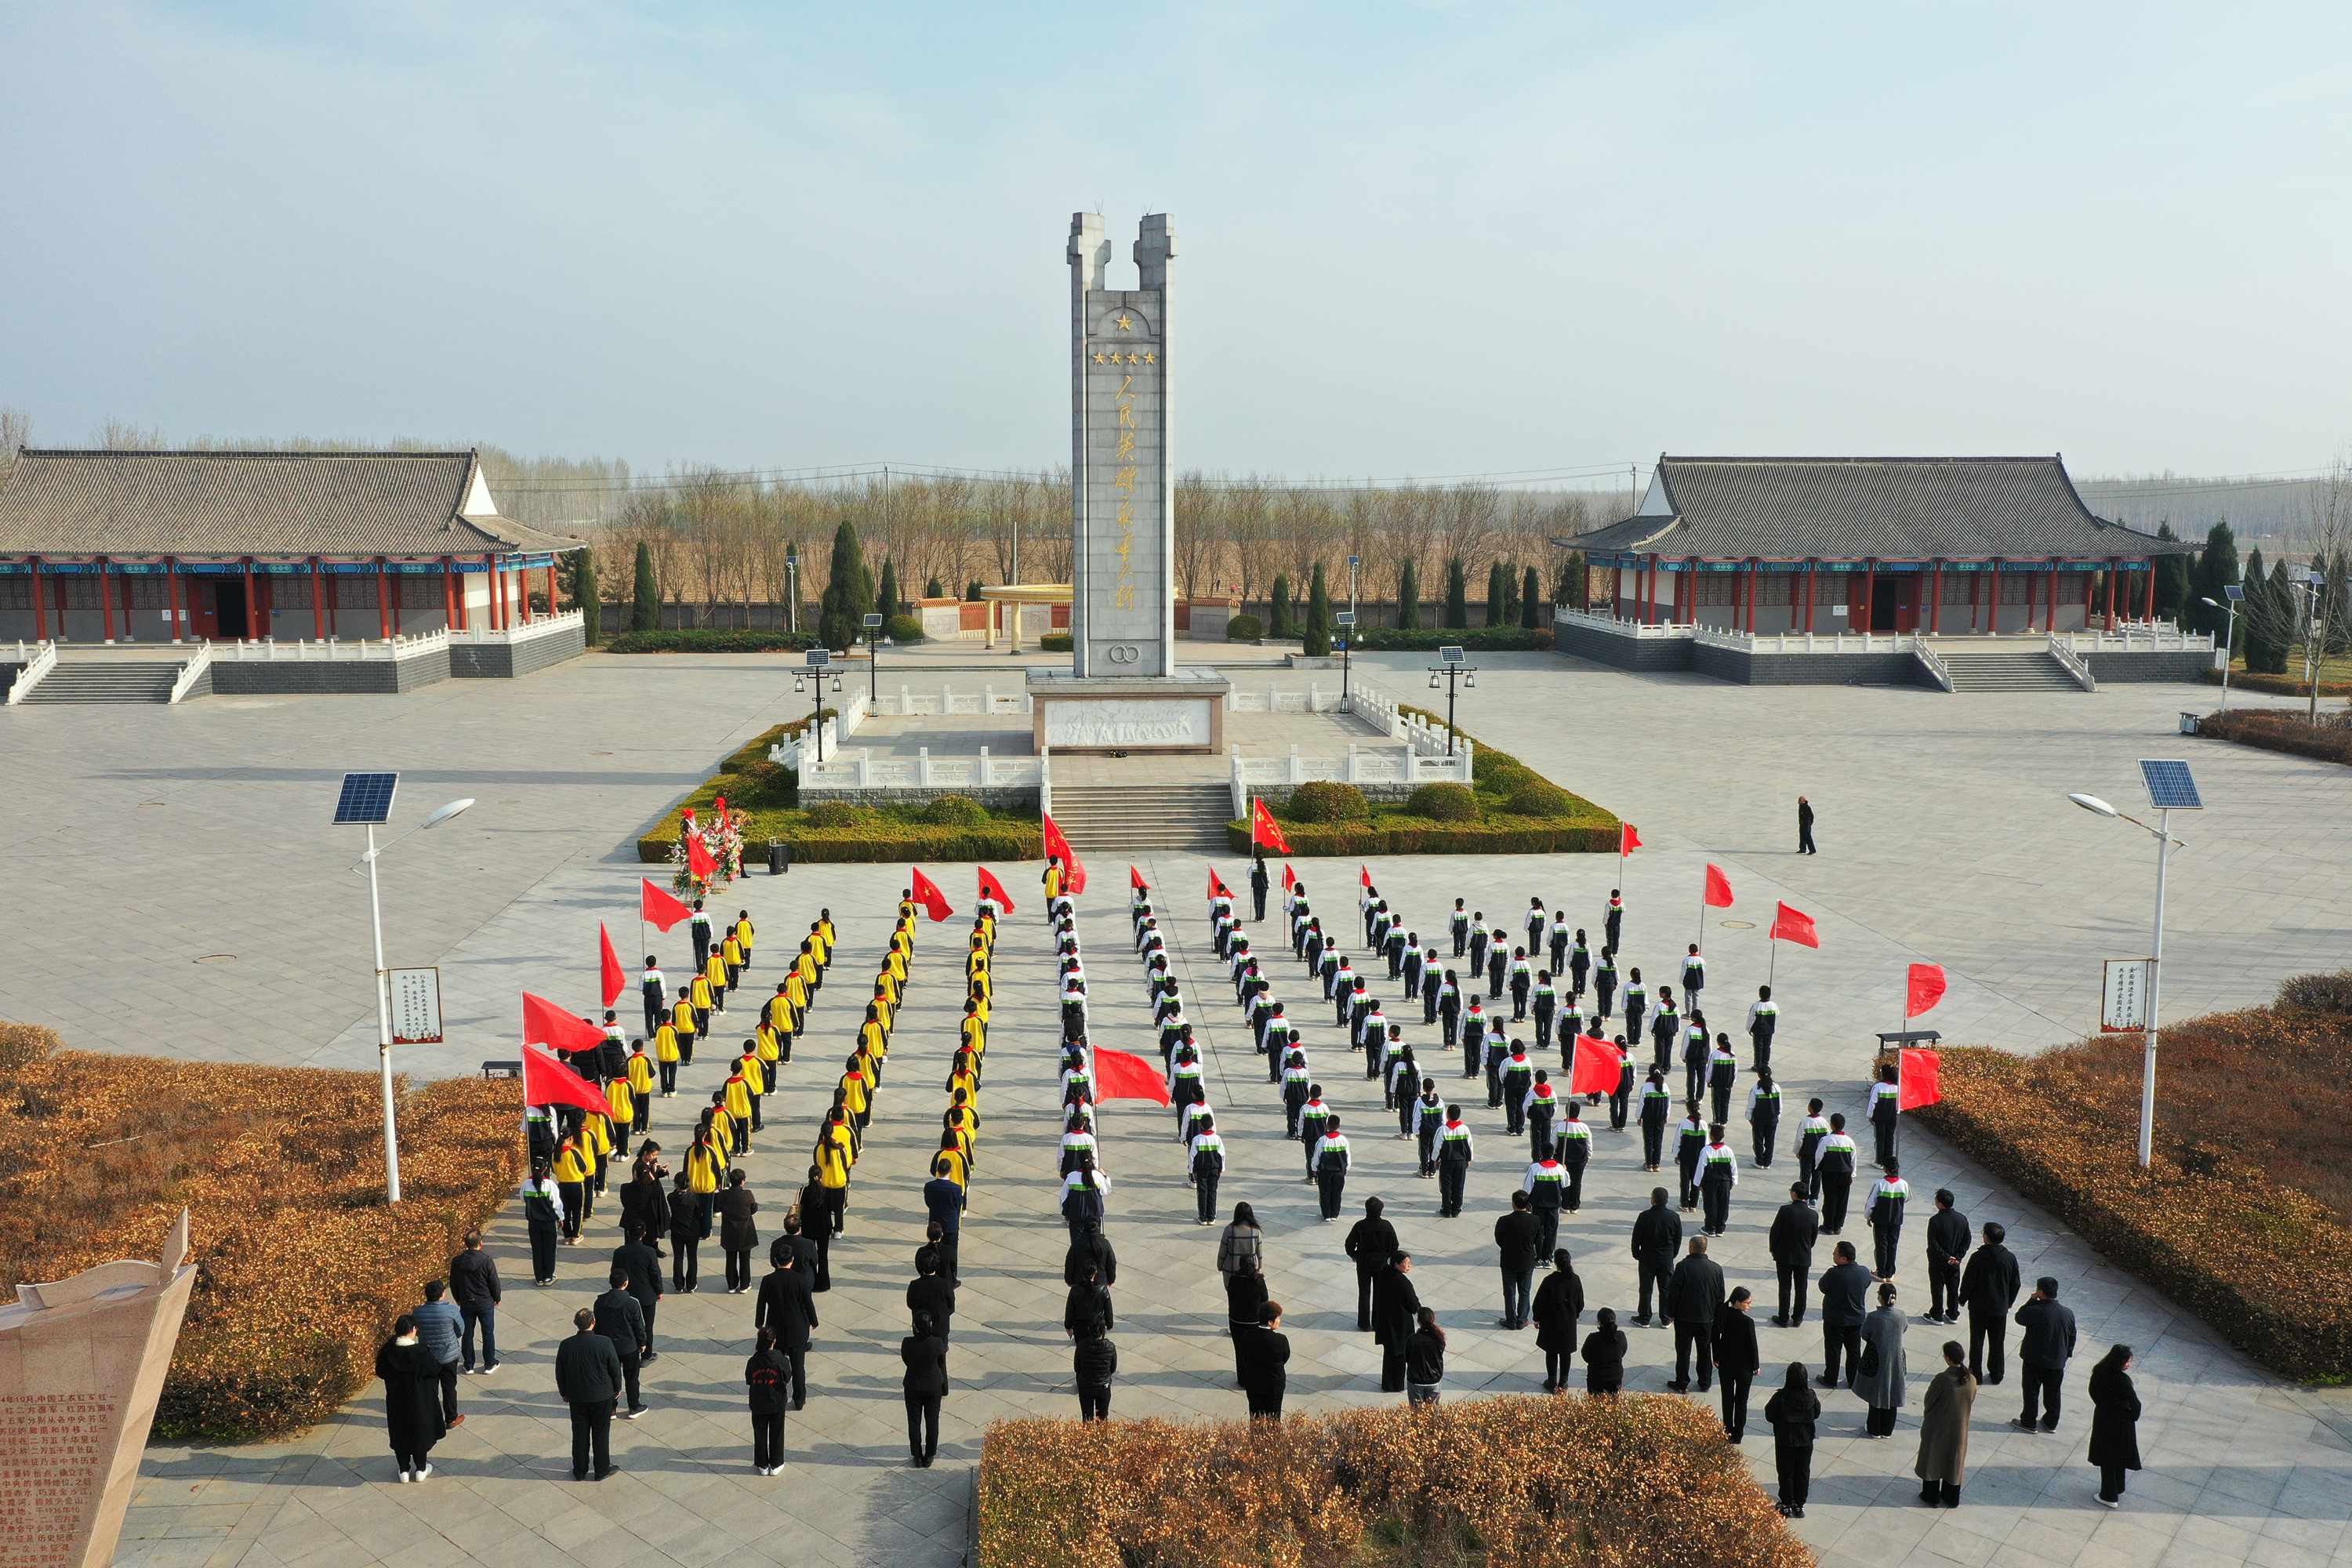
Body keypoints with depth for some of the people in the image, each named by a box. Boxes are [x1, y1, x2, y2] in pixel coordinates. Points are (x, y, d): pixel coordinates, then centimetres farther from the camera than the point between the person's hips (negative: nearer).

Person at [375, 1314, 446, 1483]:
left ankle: (404, 1470, 30)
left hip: (396, 1402, 3)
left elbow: (381, 1372, -1)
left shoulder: (387, 1350, -15)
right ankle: (421, 1469, 28)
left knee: (399, 1434, 20)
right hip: (419, 1402, -3)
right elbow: (435, 1370, -13)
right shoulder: (421, 1353, -25)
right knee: (420, 1432, 16)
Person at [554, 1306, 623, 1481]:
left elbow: (560, 1374, -2)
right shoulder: (604, 1343, -20)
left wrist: (564, 1393, 15)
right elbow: (615, 1368, -10)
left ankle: (580, 1471, 28)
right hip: (602, 1395, -2)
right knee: (601, 1433, 13)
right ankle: (602, 1470, 23)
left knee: (580, 1434, 16)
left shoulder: (566, 1345, -14)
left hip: (576, 1397, 2)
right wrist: (617, 1388, 8)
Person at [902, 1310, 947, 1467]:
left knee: (914, 1422, 18)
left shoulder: (907, 1343, -21)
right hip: (933, 1388, 0)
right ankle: (929, 1457, 30)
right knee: (932, 1423, 18)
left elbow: (905, 1360, -1)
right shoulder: (937, 1343, -21)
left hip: (913, 1388, 0)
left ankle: (917, 1457, 29)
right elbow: (942, 1366, -6)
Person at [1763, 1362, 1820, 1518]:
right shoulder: (1811, 1397, -16)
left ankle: (1787, 1506, 27)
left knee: (1786, 1473, 16)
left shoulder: (1780, 1396, -23)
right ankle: (1799, 1506, 30)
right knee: (1803, 1473, 19)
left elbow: (1769, 1416, -13)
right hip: (1805, 1441, 2)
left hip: (1784, 1441, -2)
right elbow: (1816, 1415, 1)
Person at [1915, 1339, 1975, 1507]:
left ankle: (1931, 1496, 28)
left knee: (1932, 1459, 16)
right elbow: (1971, 1402, 3)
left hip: (1938, 1427, -5)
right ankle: (1951, 1498, 36)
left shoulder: (1942, 1379, -30)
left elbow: (1928, 1401, -17)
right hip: (1960, 1429, 5)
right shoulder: (1971, 1380, -13)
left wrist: (1927, 1414, 5)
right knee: (1954, 1461, 22)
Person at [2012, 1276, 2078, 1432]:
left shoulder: (2035, 1311, -25)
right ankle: (2051, 1423, 33)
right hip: (2057, 1363, 4)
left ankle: (2028, 1422, 23)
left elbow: (2019, 1318, -5)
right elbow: (2072, 1337, 5)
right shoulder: (2068, 1313, -8)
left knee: (2031, 1392, 12)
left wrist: (2031, 1300, -5)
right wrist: (2067, 1355, 19)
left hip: (2034, 1361, -4)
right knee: (2053, 1394, 20)